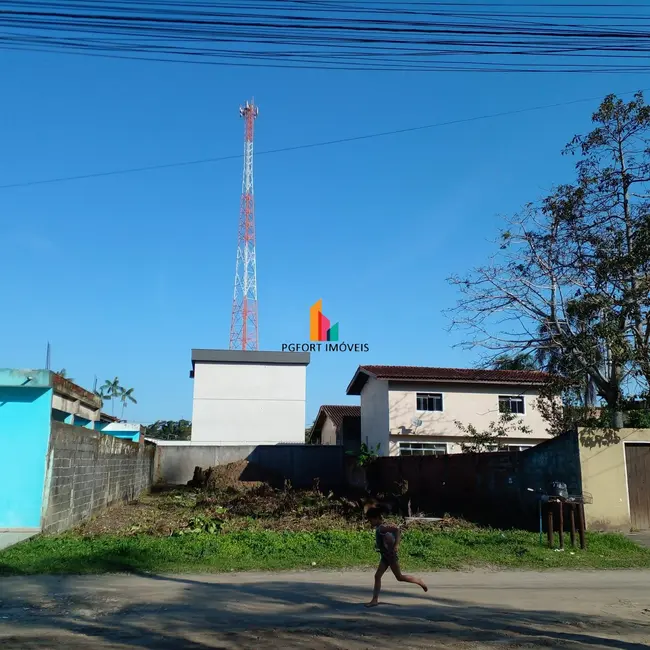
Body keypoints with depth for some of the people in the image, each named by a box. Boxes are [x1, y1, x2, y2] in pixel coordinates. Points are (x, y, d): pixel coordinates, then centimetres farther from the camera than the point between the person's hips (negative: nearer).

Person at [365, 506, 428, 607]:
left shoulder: (382, 528, -20)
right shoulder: (380, 528, 8)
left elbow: (397, 530, -34)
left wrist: (396, 545, -34)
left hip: (391, 555, -9)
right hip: (385, 556, 9)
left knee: (399, 577, 4)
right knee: (377, 576, 3)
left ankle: (420, 582, 21)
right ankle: (375, 600, 5)